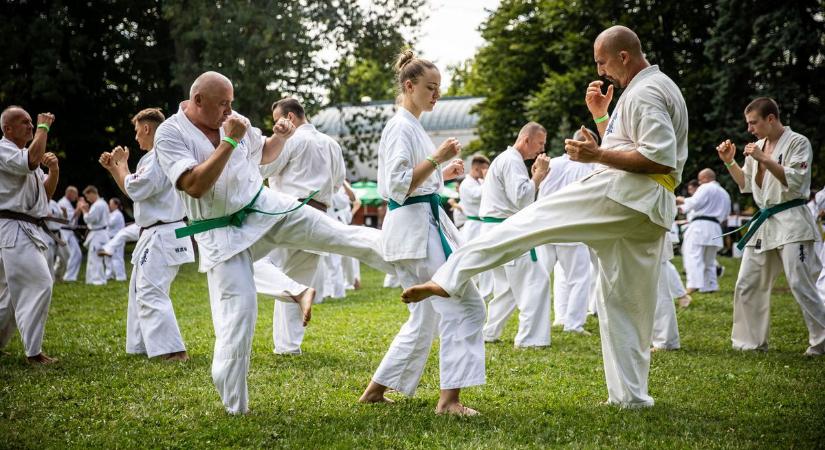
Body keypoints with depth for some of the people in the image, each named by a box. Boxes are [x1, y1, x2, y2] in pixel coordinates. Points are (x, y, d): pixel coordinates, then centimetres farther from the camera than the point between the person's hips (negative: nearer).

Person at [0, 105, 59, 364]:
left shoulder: (23, 155, 21)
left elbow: (46, 194, 21)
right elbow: (33, 160, -28)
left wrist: (53, 171, 1)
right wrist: (44, 127, -15)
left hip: (29, 231, 10)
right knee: (38, 284, -17)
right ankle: (33, 352, -14)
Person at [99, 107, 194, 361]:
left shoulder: (157, 158, -16)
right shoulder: (162, 155, 17)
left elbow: (134, 190, -19)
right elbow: (136, 191, 23)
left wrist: (121, 164, -4)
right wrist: (113, 168, 18)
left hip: (160, 237, -11)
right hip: (156, 235, 11)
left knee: (150, 293, -15)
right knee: (140, 290, 18)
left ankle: (174, 351, -19)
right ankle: (143, 345, 24)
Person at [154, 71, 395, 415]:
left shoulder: (230, 119, 0)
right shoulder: (170, 134, -15)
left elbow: (264, 156, 16)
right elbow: (194, 186, -28)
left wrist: (280, 137, -6)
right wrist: (230, 141, -29)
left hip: (264, 209, 4)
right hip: (223, 233, -4)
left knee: (340, 234, -1)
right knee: (237, 313, -6)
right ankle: (234, 404, 4)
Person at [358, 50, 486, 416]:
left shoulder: (412, 126, 19)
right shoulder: (401, 127, -11)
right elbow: (399, 187, -18)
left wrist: (445, 173, 14)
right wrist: (437, 158, -20)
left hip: (424, 226, 10)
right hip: (415, 228, -10)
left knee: (425, 319, 13)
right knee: (465, 307, -12)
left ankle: (376, 390, 20)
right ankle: (449, 399, -11)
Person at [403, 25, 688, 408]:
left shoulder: (644, 93, -8)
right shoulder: (658, 87, 25)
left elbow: (662, 158, -19)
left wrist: (597, 155, -16)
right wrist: (600, 115, 20)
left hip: (622, 192, -10)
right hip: (649, 211, 10)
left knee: (530, 222, -10)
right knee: (627, 301, 13)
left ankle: (449, 278, -18)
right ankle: (630, 394, 15)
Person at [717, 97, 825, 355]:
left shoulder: (797, 143, -7)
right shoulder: (758, 146, 13)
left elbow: (795, 181, -17)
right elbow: (746, 184, 19)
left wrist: (764, 159, -20)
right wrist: (729, 162, 5)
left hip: (791, 221, -8)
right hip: (764, 223, 8)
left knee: (801, 285, -10)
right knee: (747, 285, 8)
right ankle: (752, 341, 18)